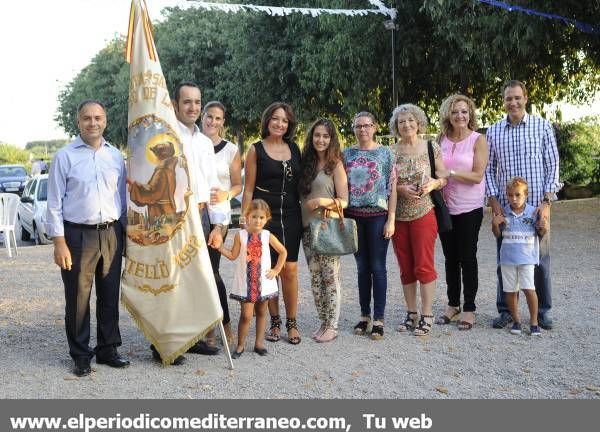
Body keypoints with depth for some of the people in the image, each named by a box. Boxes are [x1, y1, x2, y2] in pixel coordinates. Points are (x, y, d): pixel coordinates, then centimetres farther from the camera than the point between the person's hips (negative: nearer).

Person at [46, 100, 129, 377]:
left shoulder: (115, 156, 9)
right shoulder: (65, 156, -2)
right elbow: (54, 203, -4)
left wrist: (128, 232, 11)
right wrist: (59, 242, -10)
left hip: (111, 233, 4)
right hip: (78, 235, -3)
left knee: (110, 297, 11)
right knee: (78, 299, 3)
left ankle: (107, 349, 25)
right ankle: (81, 356, 17)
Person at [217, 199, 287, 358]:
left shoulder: (268, 236, -4)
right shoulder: (240, 235, -7)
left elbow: (283, 252, 8)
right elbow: (233, 255, -3)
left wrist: (276, 270, 3)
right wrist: (219, 247, -13)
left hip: (263, 281, 2)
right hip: (246, 283, -2)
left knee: (261, 312, 12)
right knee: (246, 315, -5)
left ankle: (259, 342, 24)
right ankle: (240, 345, 8)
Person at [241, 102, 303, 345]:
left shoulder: (294, 149, 11)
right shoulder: (256, 150, 2)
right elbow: (248, 189, 1)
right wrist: (245, 219, -6)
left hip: (291, 216, 2)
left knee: (290, 269, -2)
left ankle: (292, 323, 9)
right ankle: (275, 322, 15)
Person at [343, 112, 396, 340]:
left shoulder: (386, 153, 1)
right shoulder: (347, 154, 9)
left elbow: (392, 188, -2)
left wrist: (391, 220, -8)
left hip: (378, 216, -3)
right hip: (354, 216, 3)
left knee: (378, 267, 0)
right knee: (362, 267, 10)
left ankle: (379, 319, 7)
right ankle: (364, 315, 19)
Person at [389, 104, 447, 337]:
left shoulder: (431, 148, 2)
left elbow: (444, 178, 5)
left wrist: (433, 183, -15)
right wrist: (400, 189, -12)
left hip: (423, 214, -3)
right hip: (398, 216, 3)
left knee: (424, 265, -4)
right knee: (406, 268, 9)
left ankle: (427, 316, 6)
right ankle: (411, 314, 21)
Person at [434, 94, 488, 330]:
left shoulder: (478, 140, -5)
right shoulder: (441, 140, 6)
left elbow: (477, 176, -13)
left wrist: (450, 173, -19)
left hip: (469, 208, -4)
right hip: (445, 206, 4)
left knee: (467, 258, 2)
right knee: (450, 258, 12)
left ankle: (469, 308, 13)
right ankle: (452, 304, 24)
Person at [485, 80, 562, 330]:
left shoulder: (542, 127, 2)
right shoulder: (493, 132, 8)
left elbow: (553, 166, 0)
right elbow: (489, 169, 9)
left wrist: (547, 201, -8)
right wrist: (493, 200, -3)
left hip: (537, 206, -2)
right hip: (505, 207, 2)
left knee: (540, 260, 5)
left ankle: (543, 310, 19)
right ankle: (505, 310, 18)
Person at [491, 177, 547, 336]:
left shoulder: (533, 212, -3)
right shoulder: (503, 213, 1)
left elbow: (540, 233, 8)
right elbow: (498, 235, 9)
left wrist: (544, 228, -14)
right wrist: (495, 224, -10)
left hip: (527, 258, -2)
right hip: (507, 258, 2)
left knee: (529, 289, -10)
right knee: (510, 291, 7)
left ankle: (534, 322, 5)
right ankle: (516, 320, 22)